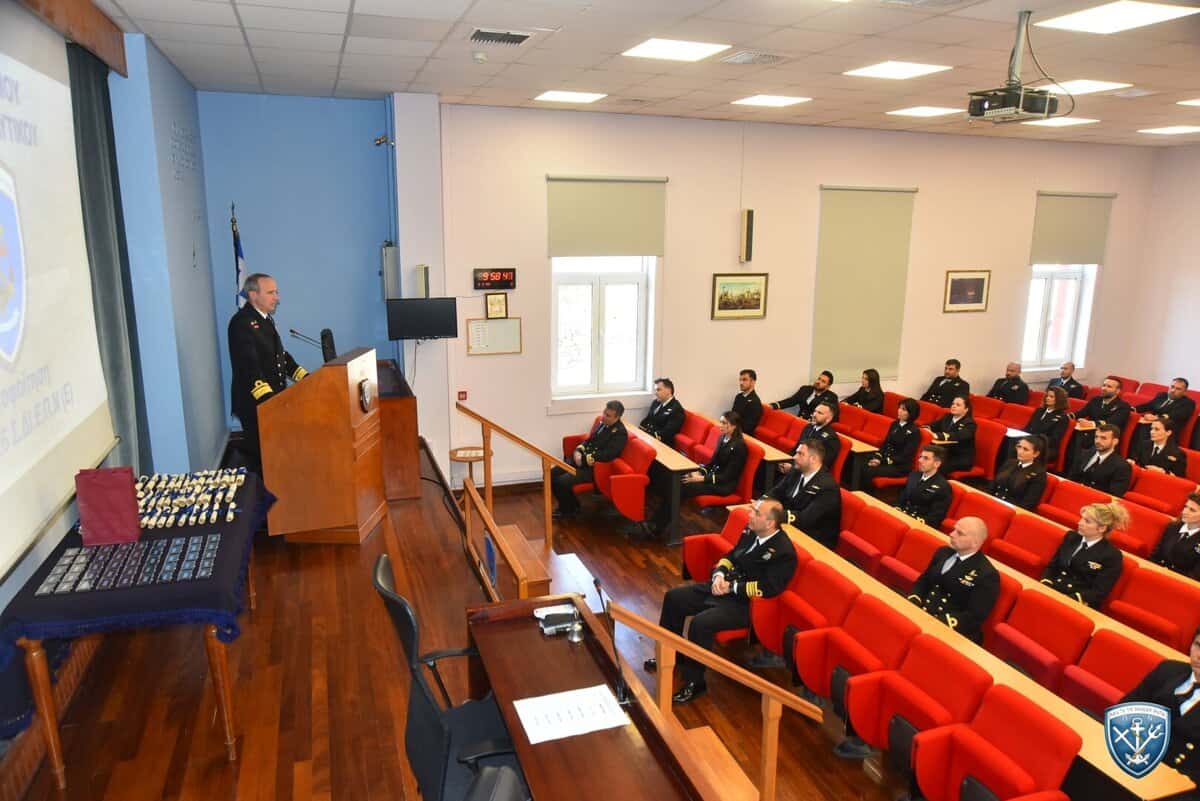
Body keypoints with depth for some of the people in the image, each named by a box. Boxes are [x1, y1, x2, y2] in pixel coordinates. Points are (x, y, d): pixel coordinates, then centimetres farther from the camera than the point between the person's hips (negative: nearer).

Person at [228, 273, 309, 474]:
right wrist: (267, 398, -35)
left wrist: (306, 378, 8)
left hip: (274, 399, 9)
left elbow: (281, 355, 18)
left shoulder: (266, 319, 13)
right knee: (260, 459, 1)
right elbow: (248, 366, -26)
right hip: (255, 404, -9)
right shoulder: (241, 323, -16)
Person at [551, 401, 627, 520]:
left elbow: (606, 455, -25)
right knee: (551, 474, -3)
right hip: (582, 459, 9)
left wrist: (583, 460, -20)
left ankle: (571, 510, 5)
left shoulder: (620, 433, -17)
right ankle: (565, 506, 15)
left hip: (594, 467, -9)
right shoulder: (602, 423, 8)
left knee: (562, 482, -22)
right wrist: (578, 451, -2)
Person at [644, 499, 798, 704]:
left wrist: (731, 587, -20)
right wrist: (719, 574, -7)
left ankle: (693, 682, -8)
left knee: (700, 623, -28)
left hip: (745, 604, -9)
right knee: (674, 597, 3)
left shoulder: (784, 552, -21)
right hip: (724, 587, 9)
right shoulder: (752, 531, 1)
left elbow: (768, 588, -25)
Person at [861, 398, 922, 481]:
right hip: (885, 459, 7)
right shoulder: (895, 424, 12)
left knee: (868, 471, -29)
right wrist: (878, 458, -7)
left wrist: (882, 461, -20)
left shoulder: (914, 432, -11)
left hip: (900, 467, -7)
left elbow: (905, 457, -16)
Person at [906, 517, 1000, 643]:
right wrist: (913, 604, -2)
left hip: (954, 633, -7)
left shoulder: (987, 575, -10)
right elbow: (924, 580, 19)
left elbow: (975, 617, -15)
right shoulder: (943, 552, 12)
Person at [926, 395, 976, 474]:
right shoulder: (947, 417, 15)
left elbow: (958, 436, -26)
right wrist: (927, 428, -17)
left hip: (962, 459, -6)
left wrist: (938, 436, -40)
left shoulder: (969, 423, -8)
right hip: (945, 454, 6)